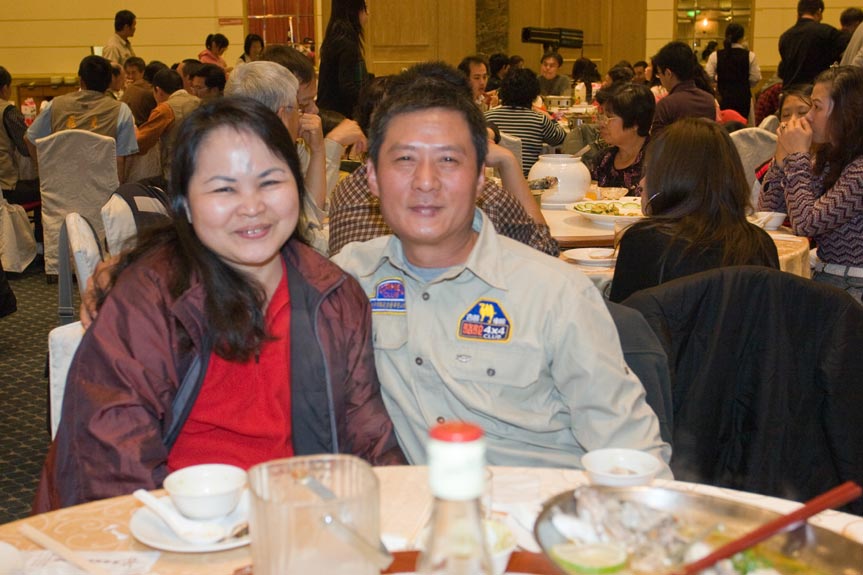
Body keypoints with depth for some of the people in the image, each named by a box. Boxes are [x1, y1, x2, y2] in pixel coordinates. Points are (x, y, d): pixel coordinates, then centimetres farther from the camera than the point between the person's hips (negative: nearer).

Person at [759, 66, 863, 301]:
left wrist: (798, 156, -13)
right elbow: (767, 211, 9)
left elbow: (805, 223, -21)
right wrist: (783, 156, -3)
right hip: (823, 276, 7)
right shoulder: (824, 159, 9)